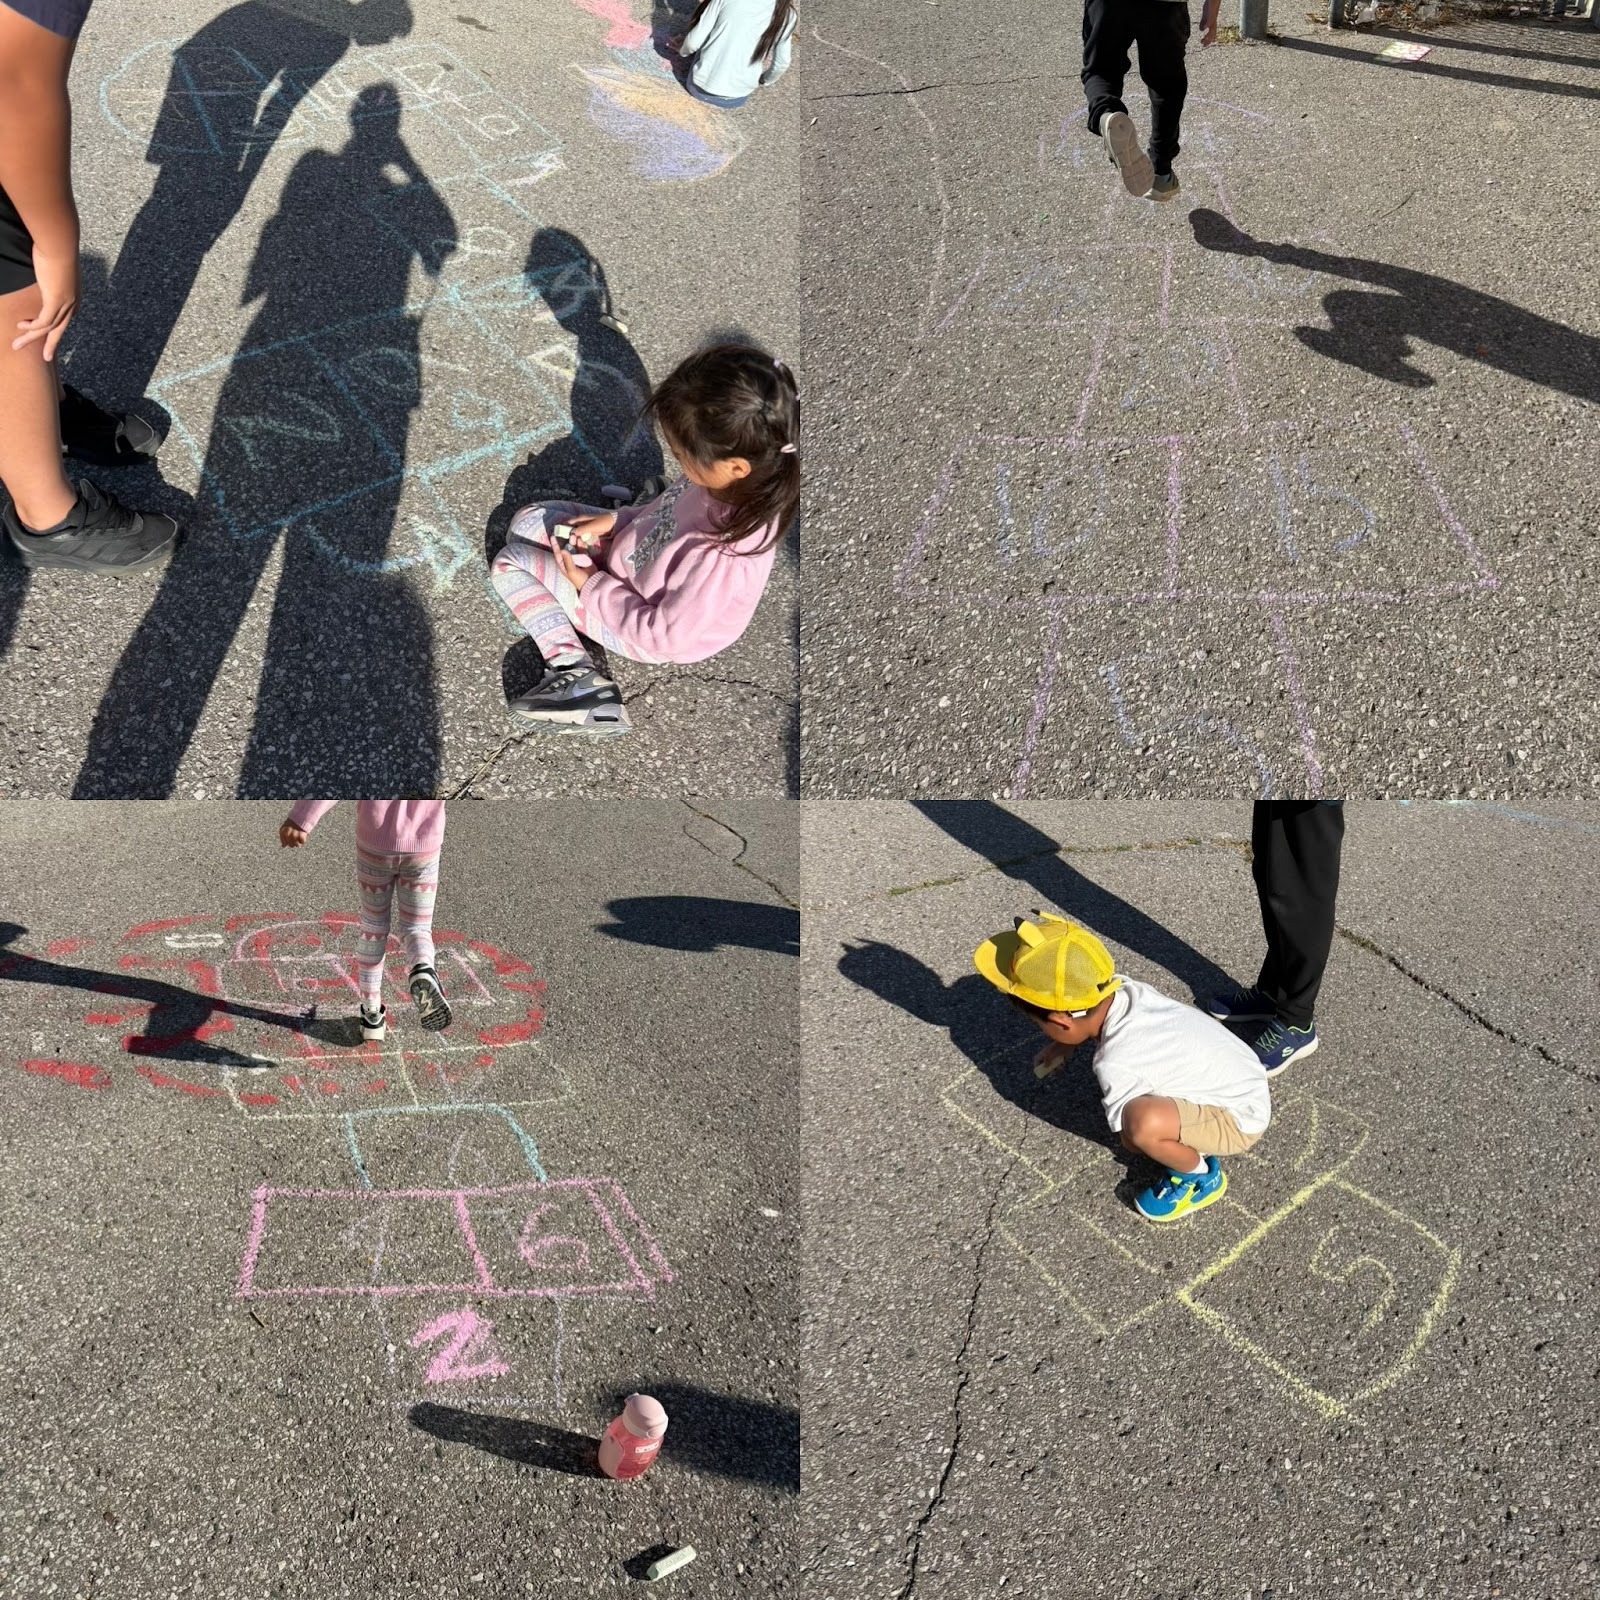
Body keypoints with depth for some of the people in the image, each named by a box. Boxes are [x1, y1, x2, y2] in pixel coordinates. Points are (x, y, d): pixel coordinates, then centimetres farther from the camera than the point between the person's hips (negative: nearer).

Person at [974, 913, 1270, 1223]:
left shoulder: (1116, 1064, -31)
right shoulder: (1127, 989, -11)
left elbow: (1129, 1137, -14)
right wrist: (1065, 1045, 11)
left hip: (1241, 1119, -9)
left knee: (1141, 1121, -33)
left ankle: (1201, 1177, -3)